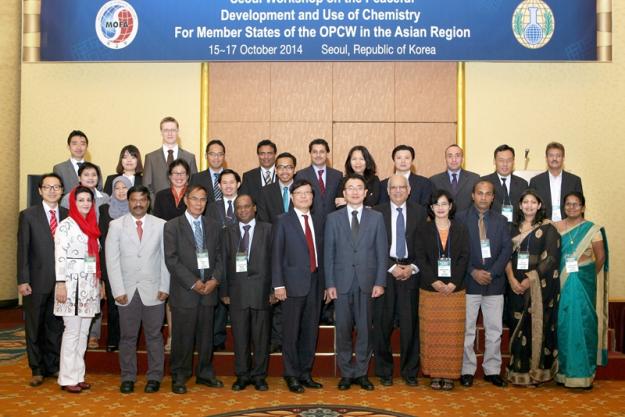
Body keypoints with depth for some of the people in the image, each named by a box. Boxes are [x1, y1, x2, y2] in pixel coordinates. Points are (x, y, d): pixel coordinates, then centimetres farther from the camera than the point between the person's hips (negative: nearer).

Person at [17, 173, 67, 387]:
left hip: (62, 281, 2)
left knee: (56, 326, 9)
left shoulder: (68, 215, 5)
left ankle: (53, 366, 23)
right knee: (35, 327, 8)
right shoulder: (28, 215, 0)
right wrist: (22, 281, -9)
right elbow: (22, 250, -4)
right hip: (37, 281, -2)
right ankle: (37, 369, 19)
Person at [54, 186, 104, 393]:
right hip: (73, 283, -7)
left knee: (83, 332, 9)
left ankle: (78, 375, 16)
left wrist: (100, 282, 13)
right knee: (72, 331, -3)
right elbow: (60, 256, -12)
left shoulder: (92, 226, 14)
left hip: (90, 284, 7)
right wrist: (60, 283, -17)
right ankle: (67, 378, 5)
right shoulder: (66, 225, -7)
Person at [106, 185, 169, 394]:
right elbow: (112, 260, -1)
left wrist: (164, 287, -3)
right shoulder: (116, 225, 2)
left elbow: (166, 258, 3)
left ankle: (154, 377, 16)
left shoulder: (161, 225, 3)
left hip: (153, 290, 0)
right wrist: (118, 290, -7)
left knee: (154, 335, 6)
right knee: (128, 336, 7)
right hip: (127, 290, 0)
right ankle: (128, 377, 17)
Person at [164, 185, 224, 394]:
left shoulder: (214, 226, 13)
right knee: (183, 337, 0)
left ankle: (205, 374, 23)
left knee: (206, 336, 10)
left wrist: (215, 279, -6)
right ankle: (179, 377, 12)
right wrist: (193, 282, -13)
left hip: (209, 290, 4)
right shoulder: (172, 226, -1)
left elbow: (219, 256, 12)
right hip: (184, 291, -4)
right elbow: (171, 259, -8)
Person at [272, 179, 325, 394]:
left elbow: (320, 254, 14)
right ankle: (291, 376, 10)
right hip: (294, 283, -4)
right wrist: (278, 284, -11)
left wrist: (323, 283, 8)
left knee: (310, 332, 9)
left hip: (315, 283, 5)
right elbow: (276, 254, -4)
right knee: (291, 332, 1)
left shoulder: (317, 222, 14)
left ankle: (305, 374, 19)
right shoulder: (283, 221, 0)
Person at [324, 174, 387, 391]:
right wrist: (330, 283, -3)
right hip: (342, 282, 0)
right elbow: (328, 253, 4)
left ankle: (361, 373, 15)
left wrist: (380, 282, -3)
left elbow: (381, 252, 4)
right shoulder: (333, 218, 6)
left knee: (365, 330, 4)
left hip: (367, 282, 0)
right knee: (343, 330, 4)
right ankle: (347, 373, 16)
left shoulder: (376, 218, 6)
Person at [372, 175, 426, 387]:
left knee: (410, 324, 2)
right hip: (385, 272, -1)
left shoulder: (419, 212, 8)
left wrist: (412, 268, -6)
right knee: (383, 324, 2)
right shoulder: (377, 212, 3)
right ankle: (384, 371, 15)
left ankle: (410, 371, 14)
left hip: (411, 272, 1)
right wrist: (392, 267, -8)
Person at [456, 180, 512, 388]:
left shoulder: (501, 221, 10)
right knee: (467, 330, 2)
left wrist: (492, 272, -9)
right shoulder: (461, 219, 2)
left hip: (494, 283, 2)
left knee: (495, 330, 5)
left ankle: (492, 370, 15)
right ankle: (467, 370, 12)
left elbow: (507, 249, 3)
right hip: (468, 283, -2)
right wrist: (473, 272, -11)